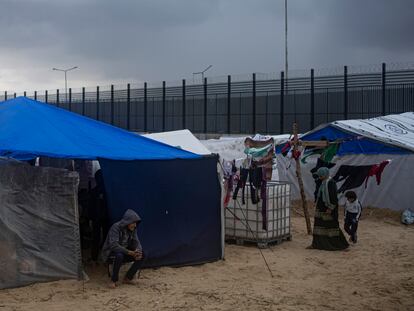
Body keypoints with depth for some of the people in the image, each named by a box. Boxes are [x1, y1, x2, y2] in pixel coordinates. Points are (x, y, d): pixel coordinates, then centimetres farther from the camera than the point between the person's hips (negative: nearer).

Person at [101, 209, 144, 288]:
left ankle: (127, 278, -3)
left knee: (141, 256, -14)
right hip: (111, 252, -6)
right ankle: (113, 280, -20)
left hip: (124, 251, 7)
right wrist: (129, 252, -39)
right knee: (120, 256, -39)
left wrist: (138, 251, -26)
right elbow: (113, 245, -34)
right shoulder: (116, 227, -25)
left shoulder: (132, 229, -4)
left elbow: (136, 242, -2)